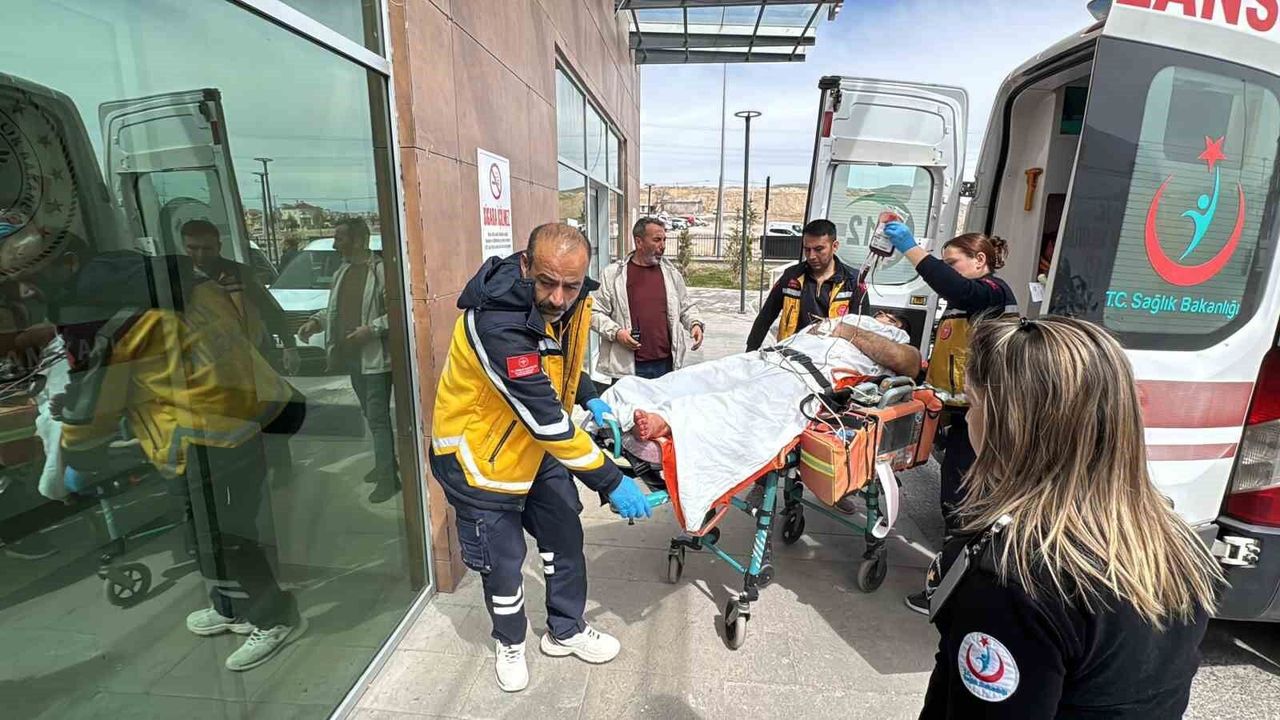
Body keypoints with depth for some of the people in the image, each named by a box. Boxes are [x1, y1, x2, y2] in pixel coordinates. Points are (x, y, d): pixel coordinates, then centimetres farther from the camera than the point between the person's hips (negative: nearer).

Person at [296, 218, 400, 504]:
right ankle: (386, 463, 32)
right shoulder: (341, 273, 14)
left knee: (378, 417, -5)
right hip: (351, 356, 8)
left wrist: (373, 328, -22)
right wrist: (315, 322, 7)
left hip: (376, 357, -8)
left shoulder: (381, 270, -13)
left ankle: (388, 478, 3)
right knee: (371, 415, 17)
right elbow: (334, 309, 23)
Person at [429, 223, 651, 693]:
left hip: (537, 444, 7)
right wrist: (610, 482, -28)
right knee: (502, 559, 9)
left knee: (565, 535, 15)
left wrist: (590, 399, -3)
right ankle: (509, 643, 39)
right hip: (480, 453, -7)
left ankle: (566, 631, 39)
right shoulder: (498, 322, -37)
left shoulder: (572, 300, -12)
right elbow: (547, 420, -35)